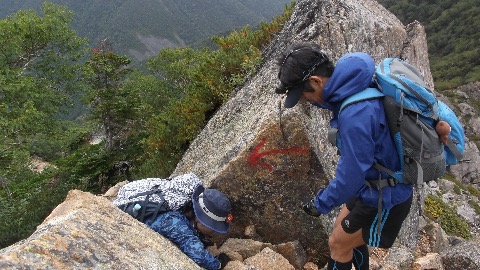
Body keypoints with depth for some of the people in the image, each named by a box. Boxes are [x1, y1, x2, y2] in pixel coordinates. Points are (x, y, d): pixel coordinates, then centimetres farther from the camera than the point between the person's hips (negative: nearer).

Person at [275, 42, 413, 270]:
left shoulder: (355, 115, -36)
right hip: (373, 184, 8)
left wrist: (321, 203, -12)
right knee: (344, 228, 24)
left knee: (338, 243, 10)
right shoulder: (355, 85, -9)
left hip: (384, 198, -8)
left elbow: (351, 175, -27)